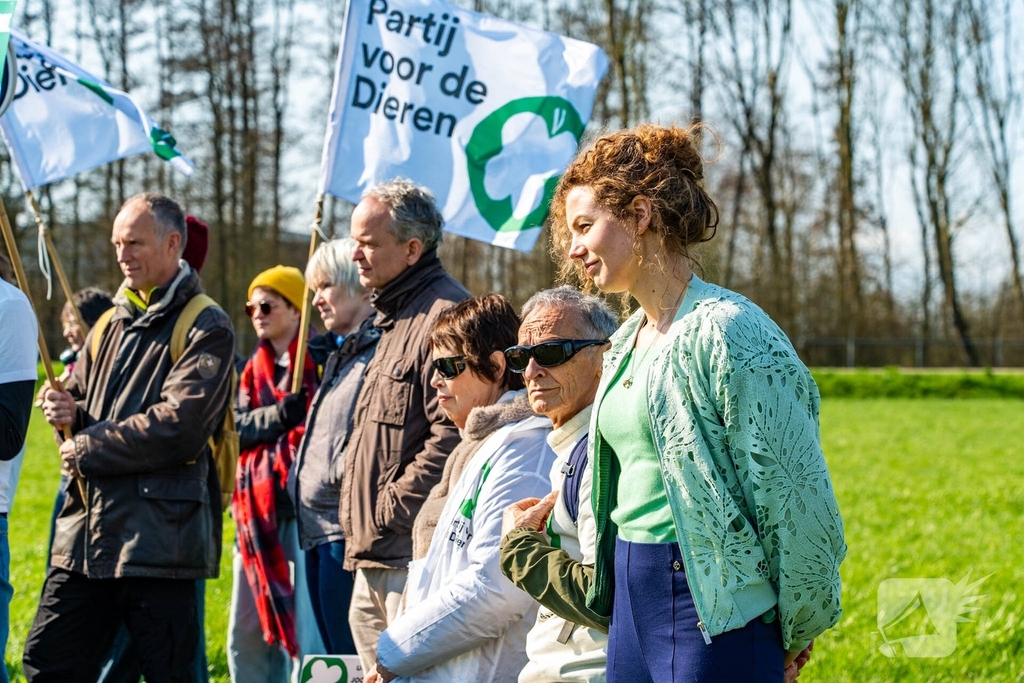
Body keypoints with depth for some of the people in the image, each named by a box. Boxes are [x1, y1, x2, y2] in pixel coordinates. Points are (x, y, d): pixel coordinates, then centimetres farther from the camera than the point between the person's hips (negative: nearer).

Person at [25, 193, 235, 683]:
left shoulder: (205, 328, -5)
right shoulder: (113, 323, 17)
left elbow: (179, 427, -17)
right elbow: (79, 395, 24)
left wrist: (88, 450, -10)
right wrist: (69, 411, -1)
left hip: (158, 541, -7)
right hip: (85, 532, 7)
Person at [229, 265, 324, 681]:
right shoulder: (254, 368, 17)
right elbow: (238, 428, 4)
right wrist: (280, 415, -12)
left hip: (302, 506, -7)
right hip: (255, 510, 7)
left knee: (308, 632, -8)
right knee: (247, 635, 12)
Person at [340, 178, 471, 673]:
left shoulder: (443, 313, -14)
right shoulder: (397, 316, 21)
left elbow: (450, 433, -23)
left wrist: (392, 510, -17)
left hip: (411, 552, -11)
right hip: (373, 557, 11)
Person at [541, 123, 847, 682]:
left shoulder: (726, 331, -14)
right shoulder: (626, 342, 12)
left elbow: (791, 491, -13)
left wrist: (796, 632, -6)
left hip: (714, 605, -8)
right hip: (632, 597, 8)